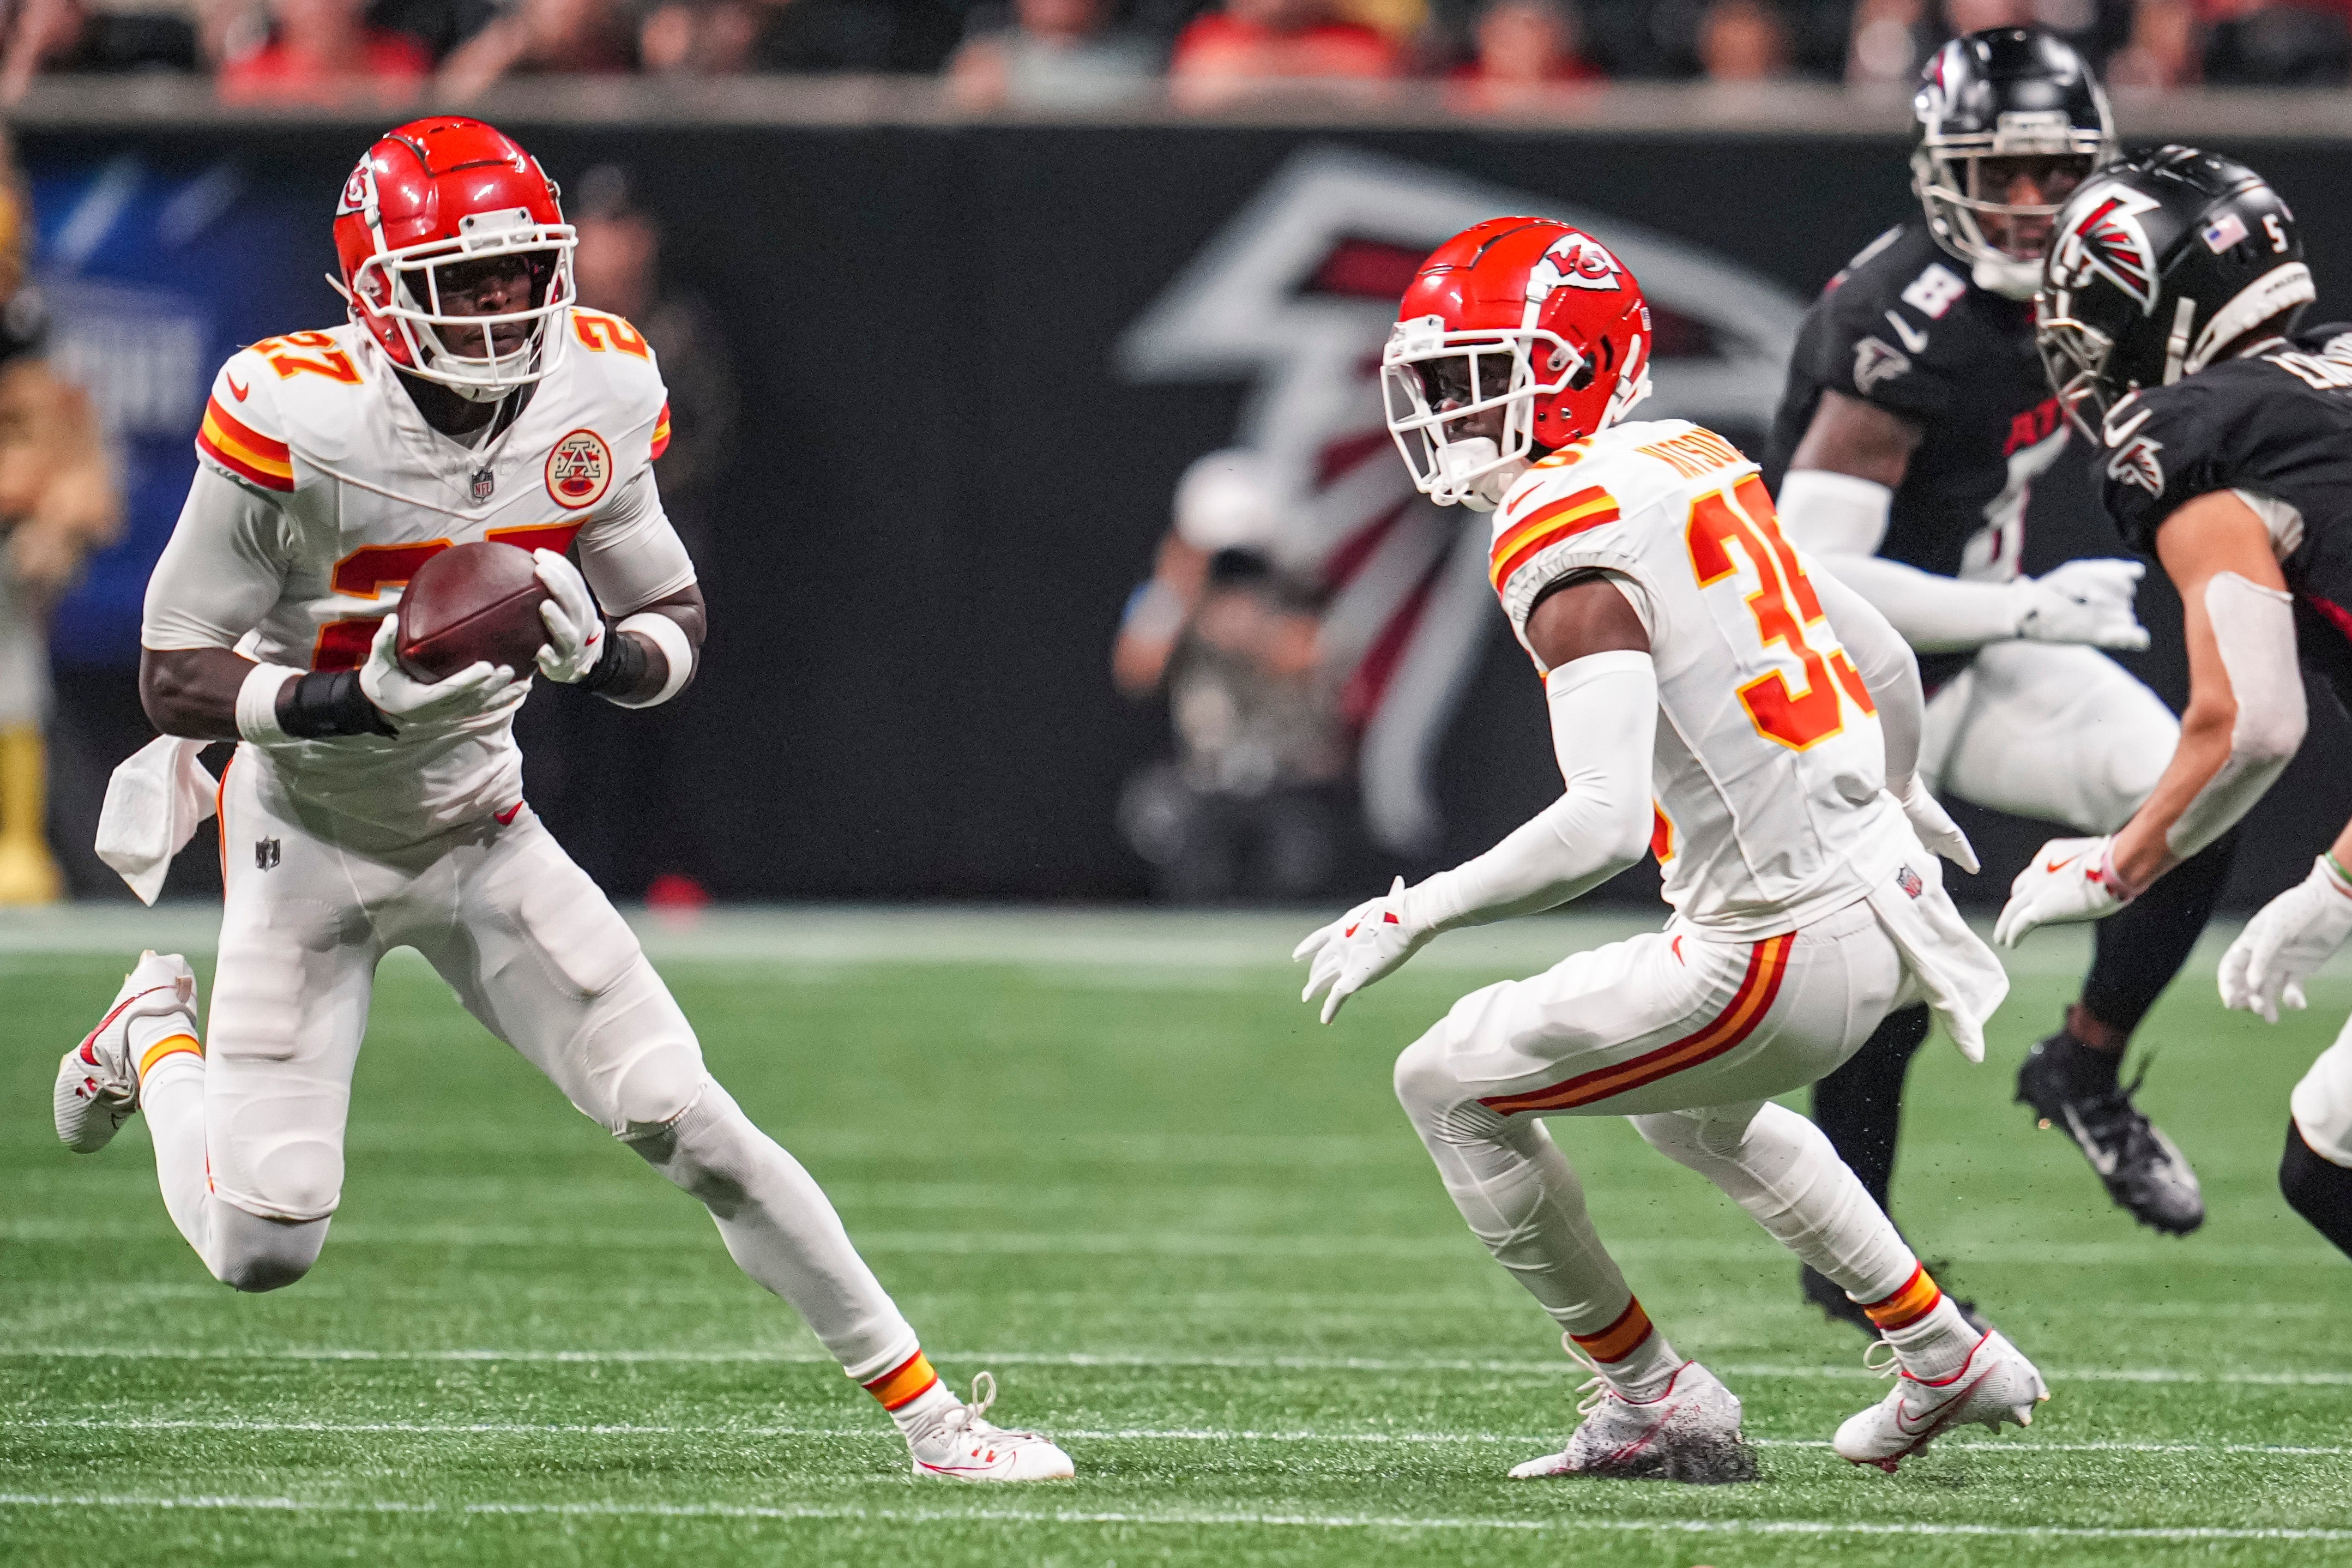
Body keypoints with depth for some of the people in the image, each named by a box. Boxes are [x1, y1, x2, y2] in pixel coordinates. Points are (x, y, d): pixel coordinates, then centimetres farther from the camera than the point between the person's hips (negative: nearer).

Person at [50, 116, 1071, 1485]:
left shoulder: (594, 396, -11)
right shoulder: (297, 420, -25)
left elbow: (679, 628, 1)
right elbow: (177, 680, -20)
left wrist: (596, 651, -23)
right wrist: (362, 699, -36)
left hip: (479, 832, 3)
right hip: (310, 845, -3)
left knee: (688, 1121, -10)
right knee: (262, 1250, -5)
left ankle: (927, 1411, 0)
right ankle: (156, 1035, 28)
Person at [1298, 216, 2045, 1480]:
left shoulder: (1570, 540, -18)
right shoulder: (1697, 465, 9)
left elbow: (1605, 822, -27)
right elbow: (1882, 661, 19)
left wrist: (1412, 918, -18)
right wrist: (1894, 796, 40)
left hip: (1776, 951, -9)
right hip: (1876, 903, 9)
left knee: (1452, 1086, 6)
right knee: (1690, 1106, 36)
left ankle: (1655, 1407, 14)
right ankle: (1948, 1363, 40)